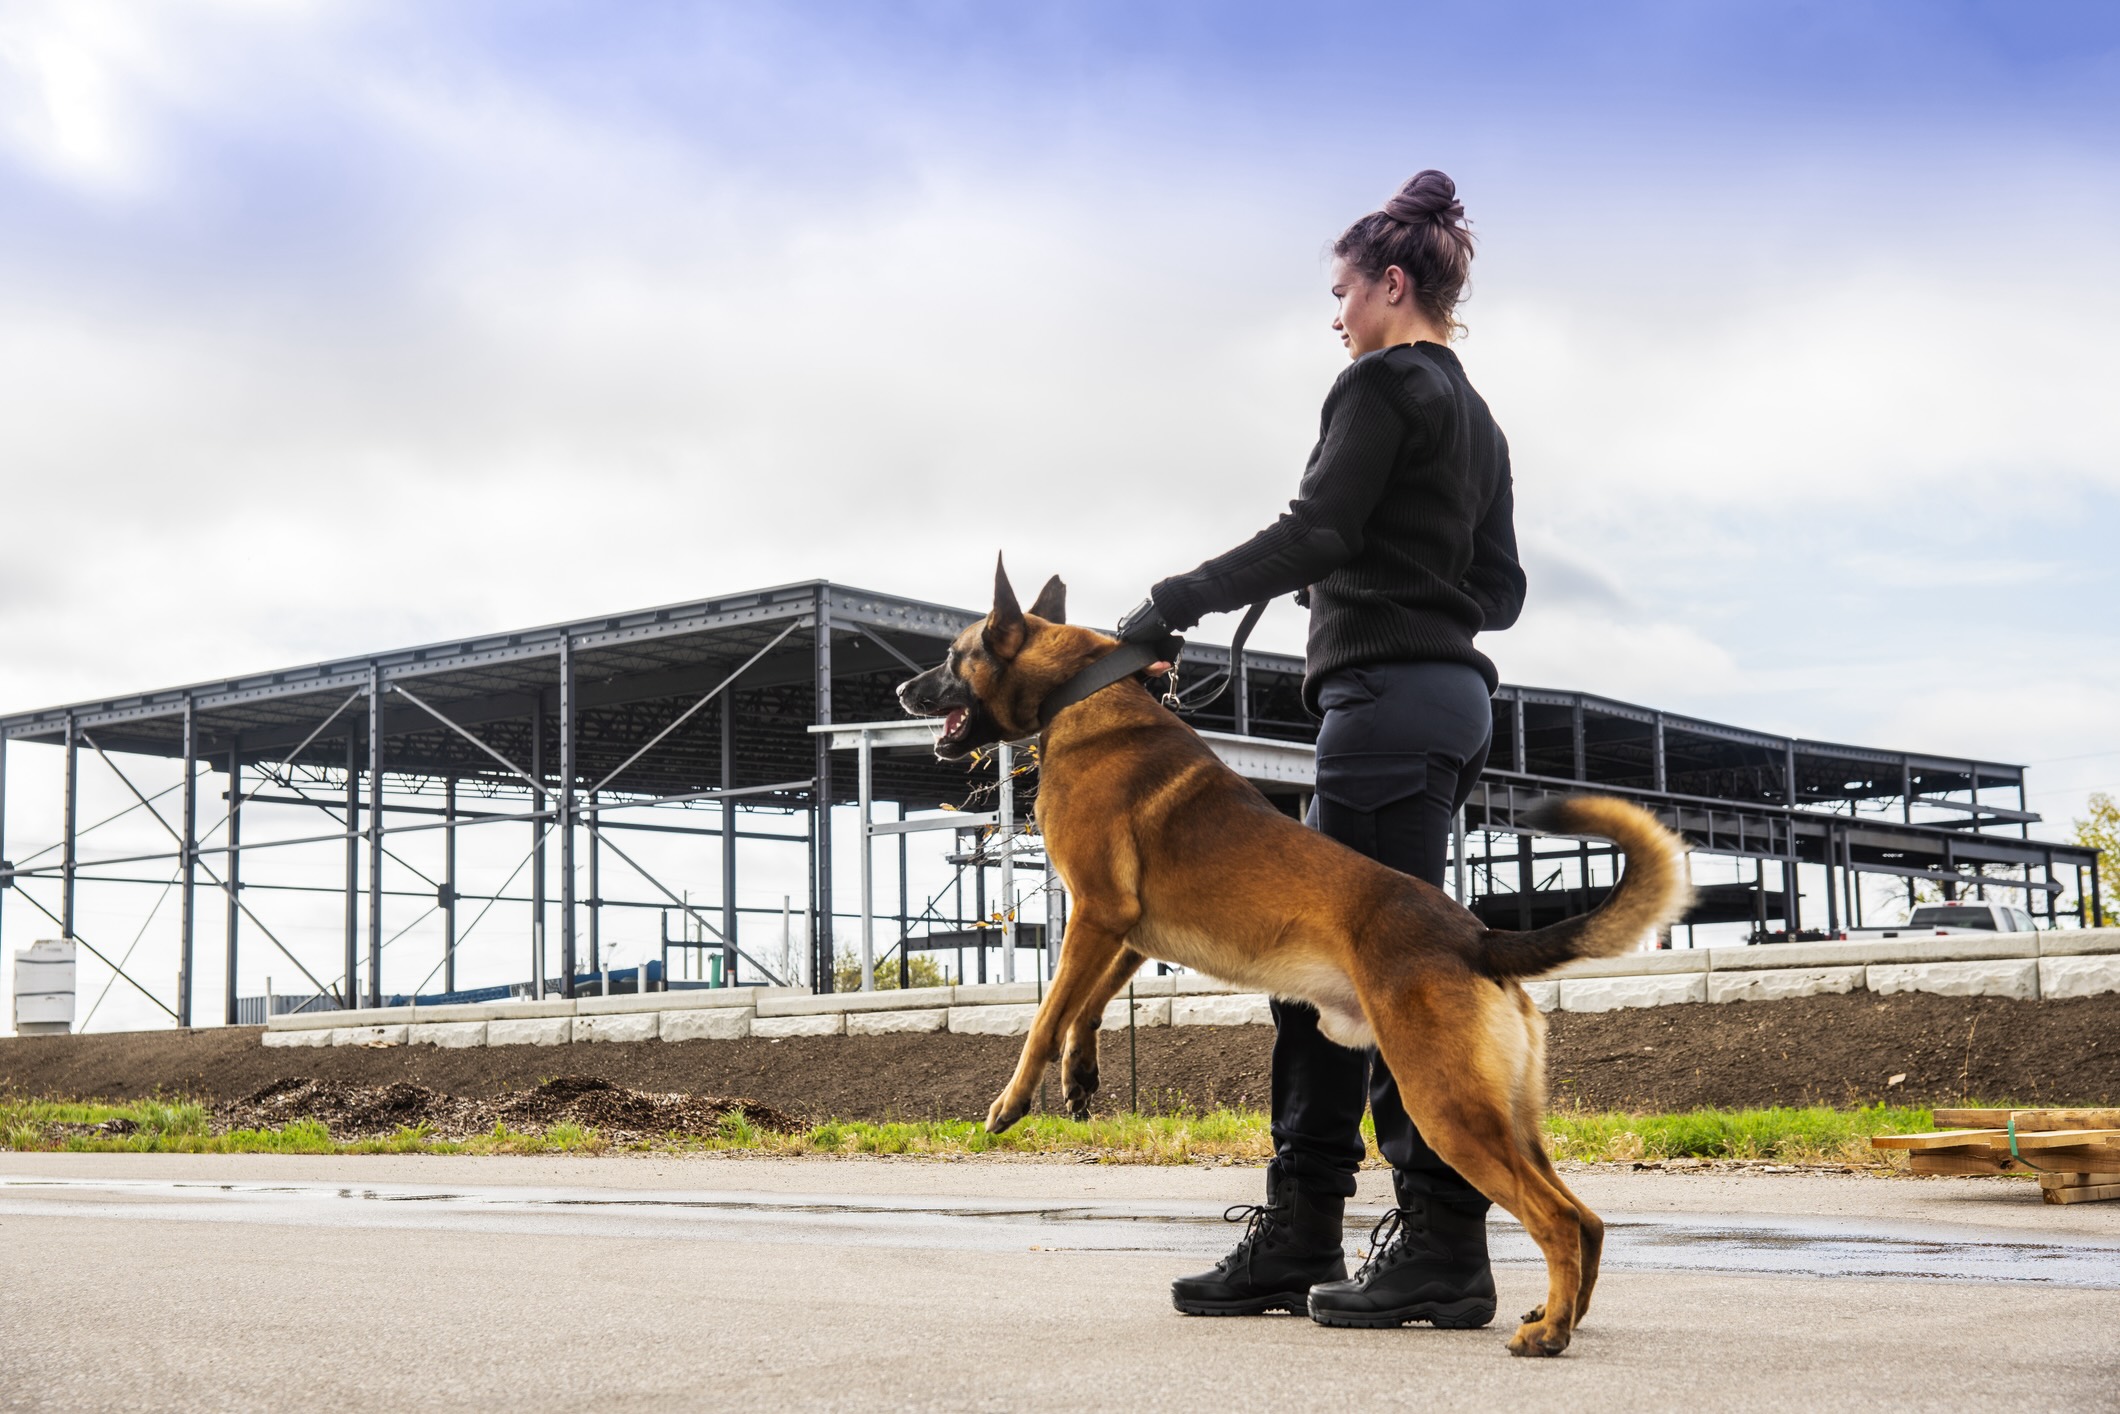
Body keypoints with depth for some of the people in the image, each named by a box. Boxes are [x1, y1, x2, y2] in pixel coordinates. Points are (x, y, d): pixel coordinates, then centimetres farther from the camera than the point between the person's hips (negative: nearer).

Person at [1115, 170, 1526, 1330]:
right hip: (1452, 690, 10)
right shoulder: (1477, 420, 22)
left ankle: (1444, 1246, -6)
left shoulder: (1383, 385, -6)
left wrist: (1171, 605, -14)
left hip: (1388, 692, -10)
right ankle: (1299, 1235, 13)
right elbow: (1501, 591, 21)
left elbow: (1314, 533, -17)